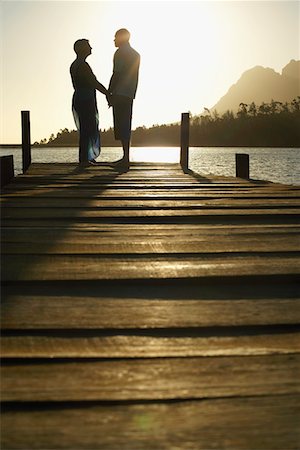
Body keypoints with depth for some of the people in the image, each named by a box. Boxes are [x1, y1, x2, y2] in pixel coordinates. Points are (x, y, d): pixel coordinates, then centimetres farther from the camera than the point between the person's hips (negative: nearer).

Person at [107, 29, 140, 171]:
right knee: (126, 126, 12)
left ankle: (126, 158, -14)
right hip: (129, 95, 9)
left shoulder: (120, 52, -6)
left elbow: (116, 74, -15)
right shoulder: (136, 54, 20)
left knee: (121, 127, -10)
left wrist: (109, 93, -11)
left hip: (119, 94, -9)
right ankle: (126, 157, 15)